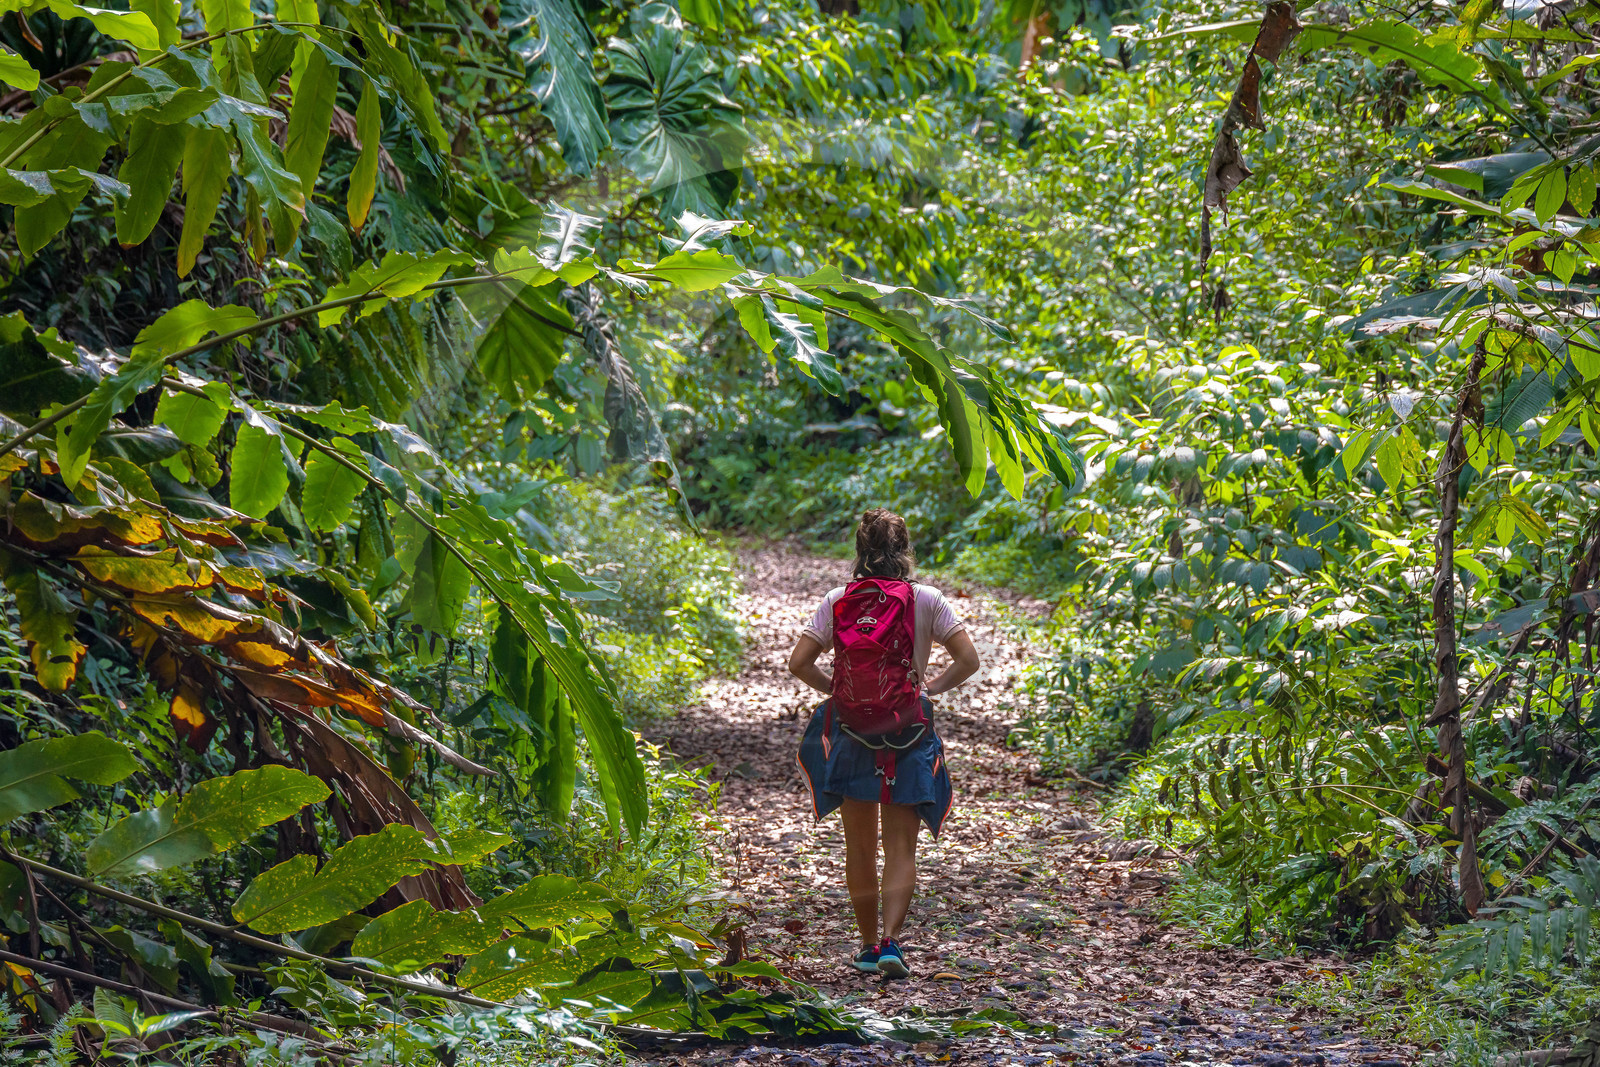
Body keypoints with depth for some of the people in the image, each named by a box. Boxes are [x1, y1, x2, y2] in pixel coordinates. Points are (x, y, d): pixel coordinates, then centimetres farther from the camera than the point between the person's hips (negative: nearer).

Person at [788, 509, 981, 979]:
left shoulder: (837, 601, -1)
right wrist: (932, 687, 7)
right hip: (909, 733, -1)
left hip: (851, 729, 1)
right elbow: (968, 659, -7)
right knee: (901, 848, 3)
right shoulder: (926, 600, -4)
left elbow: (798, 662, -4)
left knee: (860, 846, 13)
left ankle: (868, 944, 18)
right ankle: (891, 941, -12)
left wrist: (834, 689, 10)